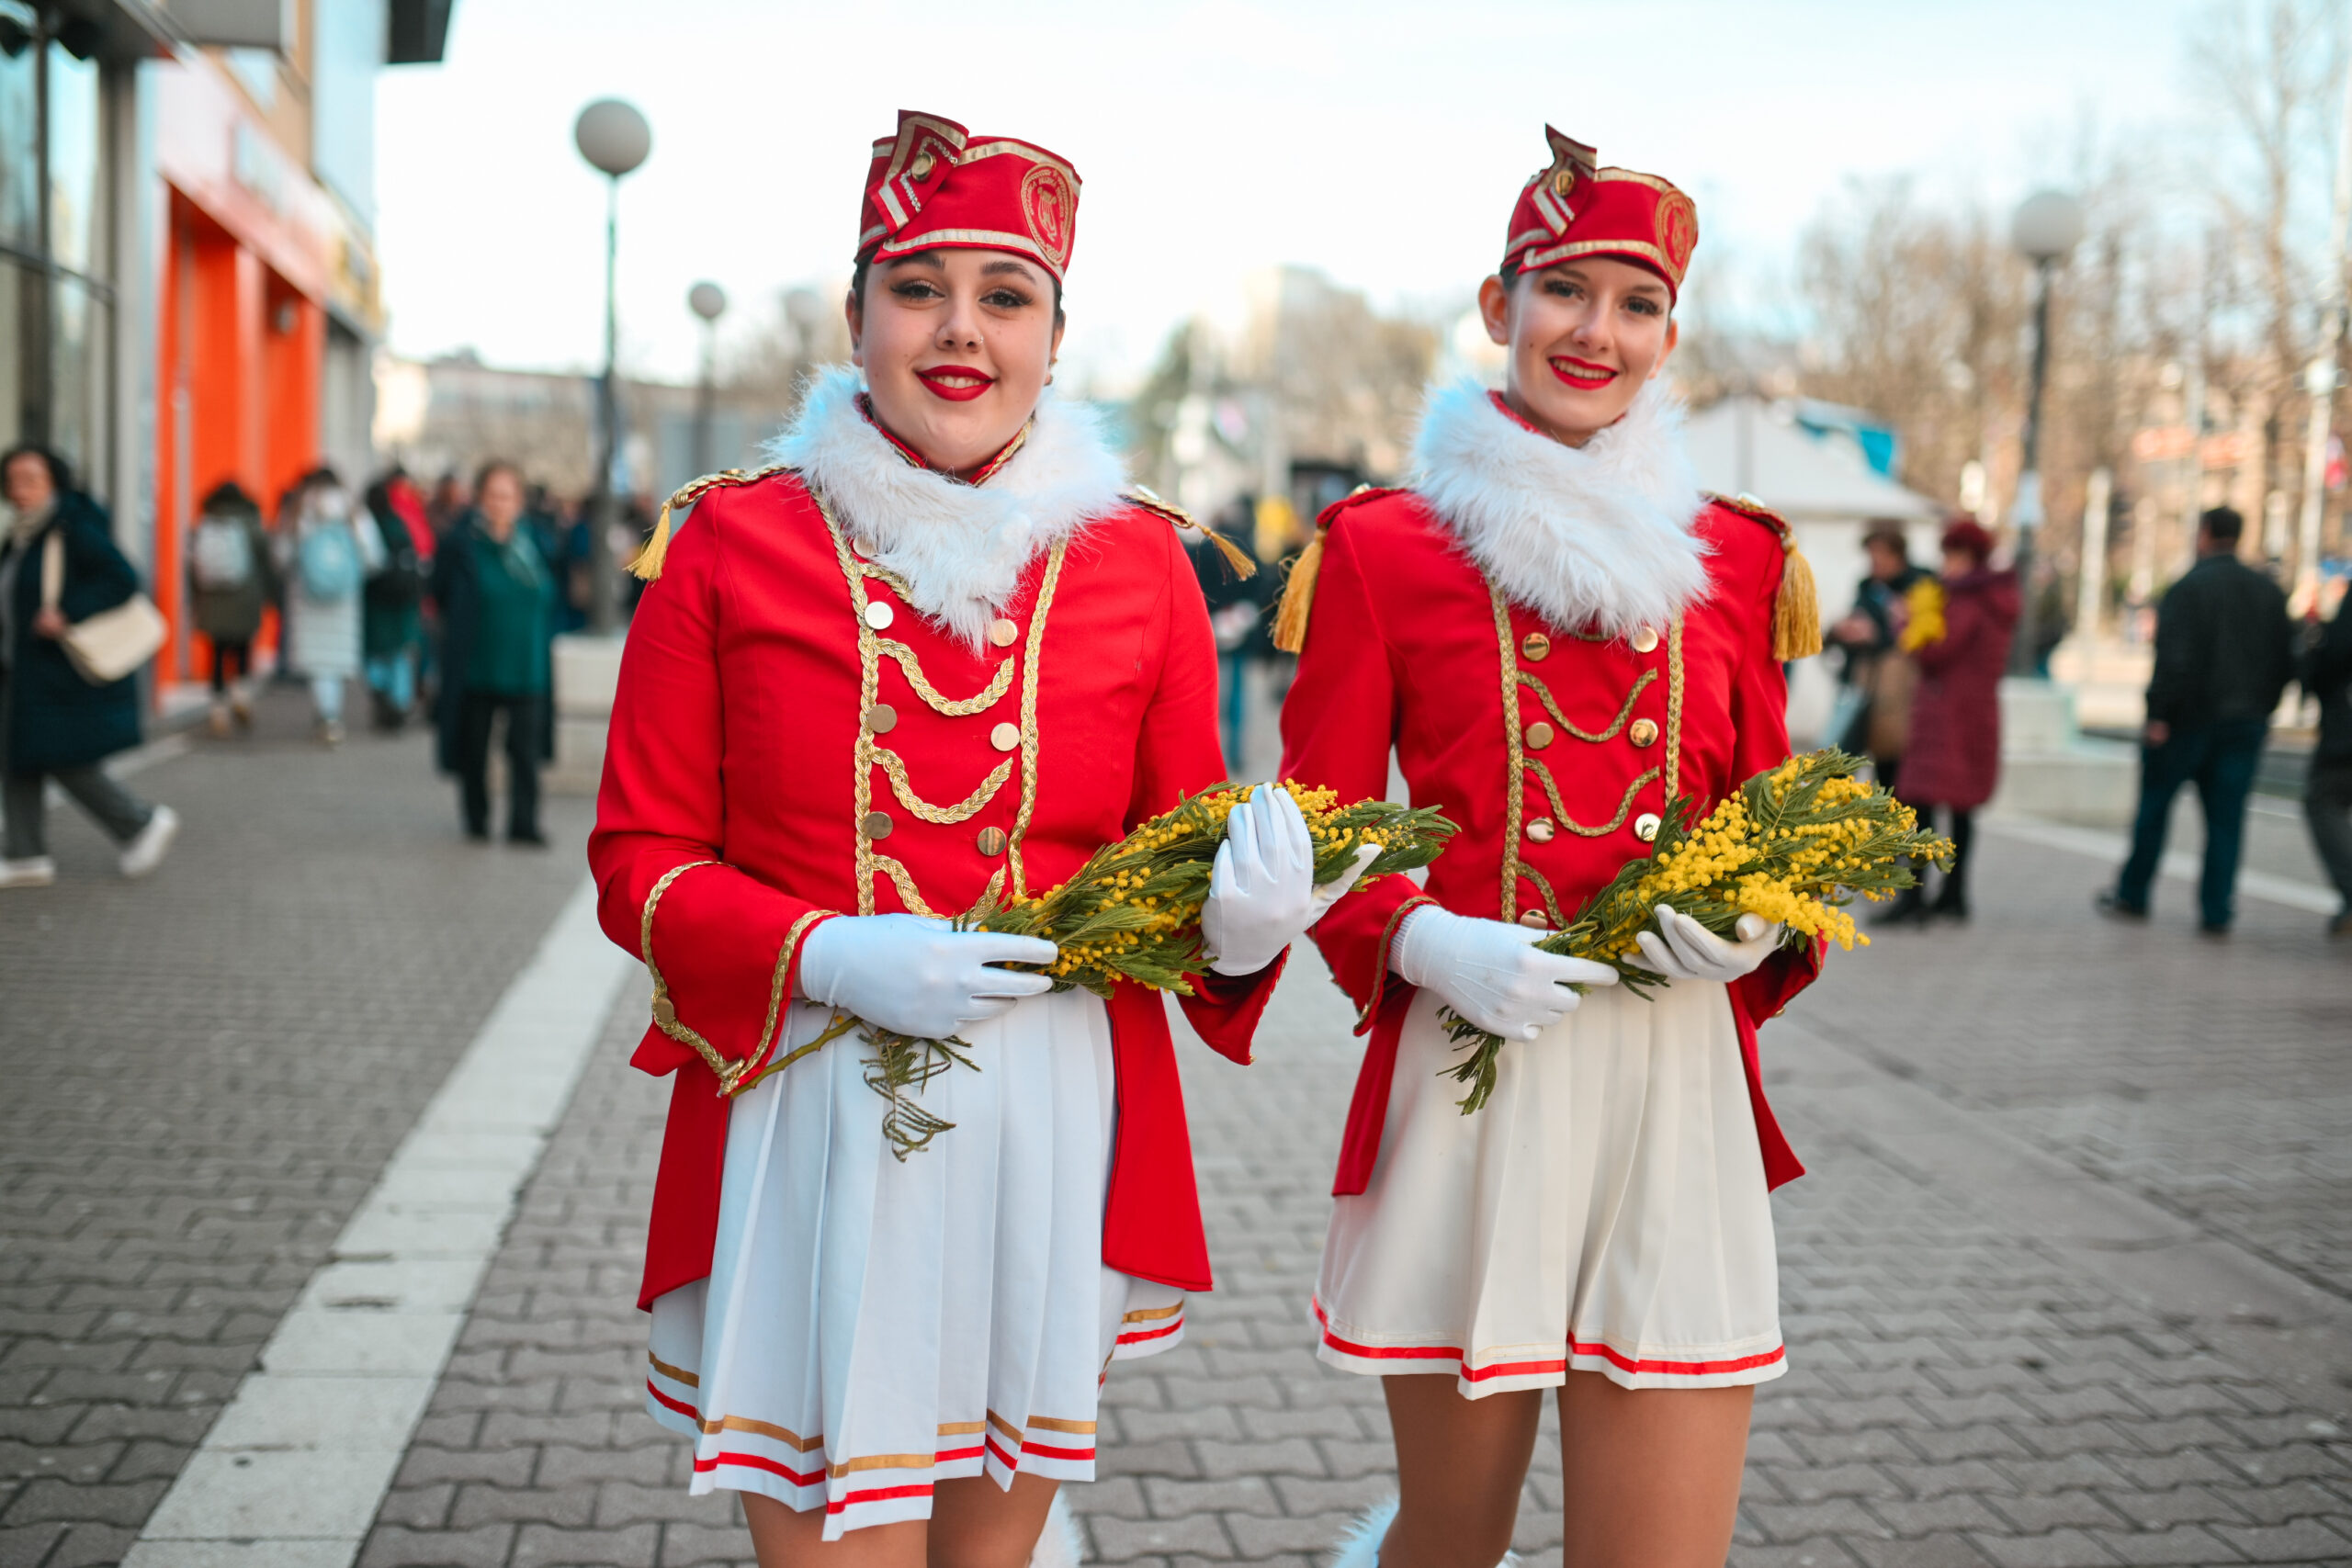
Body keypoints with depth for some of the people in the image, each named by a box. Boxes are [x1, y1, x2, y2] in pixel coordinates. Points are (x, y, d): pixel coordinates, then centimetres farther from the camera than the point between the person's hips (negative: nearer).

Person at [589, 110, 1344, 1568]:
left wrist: (1242, 925, -14)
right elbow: (640, 859, 0)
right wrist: (829, 958, -17)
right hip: (804, 1122, -2)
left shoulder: (1138, 559, 3)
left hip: (1055, 1121, 2)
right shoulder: (729, 543, -1)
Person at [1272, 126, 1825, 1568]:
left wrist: (1760, 920, -4)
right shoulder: (1384, 546, 2)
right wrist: (1431, 943, -15)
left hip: (1679, 1085, 3)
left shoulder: (1738, 558, 10)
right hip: (1467, 1075, -2)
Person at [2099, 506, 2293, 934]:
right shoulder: (2269, 591, 9)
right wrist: (2259, 710, 18)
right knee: (2226, 817, 4)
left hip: (2188, 720, -4)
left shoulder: (2187, 589, -10)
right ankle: (2216, 912, 1)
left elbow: (2174, 659, -19)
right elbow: (2284, 661, 12)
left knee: (2154, 806, 9)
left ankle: (2132, 895, 17)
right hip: (2245, 724, 5)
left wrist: (2159, 715, -15)